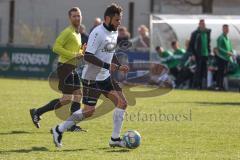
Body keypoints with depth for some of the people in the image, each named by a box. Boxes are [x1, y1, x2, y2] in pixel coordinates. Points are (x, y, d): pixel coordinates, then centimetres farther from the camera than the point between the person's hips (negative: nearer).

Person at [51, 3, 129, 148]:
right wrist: (107, 65, -30)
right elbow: (88, 56, -26)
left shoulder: (114, 33, 9)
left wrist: (119, 67, 10)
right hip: (92, 78, -9)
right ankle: (59, 130, 7)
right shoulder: (97, 33, -19)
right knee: (89, 111, -8)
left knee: (122, 103, -1)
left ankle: (115, 139, 6)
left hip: (105, 77, 9)